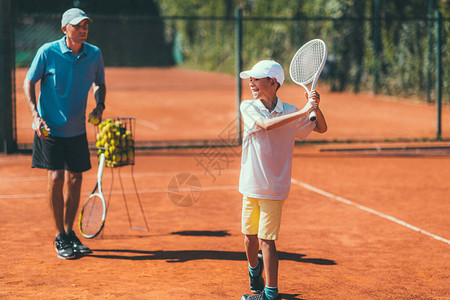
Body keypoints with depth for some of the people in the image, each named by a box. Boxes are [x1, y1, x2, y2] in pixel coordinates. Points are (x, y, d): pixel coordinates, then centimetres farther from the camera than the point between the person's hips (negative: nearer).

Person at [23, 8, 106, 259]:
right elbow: (29, 82, -1)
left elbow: (99, 84, 15)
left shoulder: (94, 54, -1)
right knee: (56, 177, -8)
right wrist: (35, 115, -12)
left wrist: (100, 105, -4)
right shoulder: (48, 52, -11)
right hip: (50, 128, -3)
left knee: (75, 180, 6)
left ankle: (70, 233, 22)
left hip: (77, 130, 4)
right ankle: (60, 238, 4)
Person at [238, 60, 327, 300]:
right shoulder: (248, 107, -4)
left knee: (266, 240, -6)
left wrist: (316, 107, -14)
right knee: (249, 235, 13)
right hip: (250, 184, 2)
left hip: (274, 188, -2)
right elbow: (266, 124, -23)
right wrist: (302, 112, -28)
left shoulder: (289, 112, -2)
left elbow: (321, 128, 7)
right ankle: (254, 269, 44)